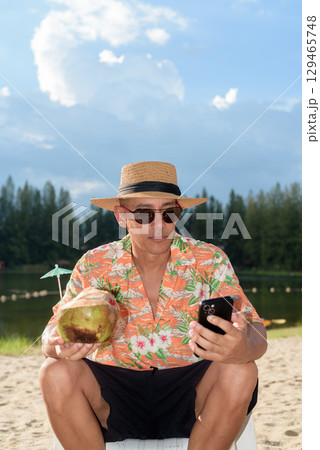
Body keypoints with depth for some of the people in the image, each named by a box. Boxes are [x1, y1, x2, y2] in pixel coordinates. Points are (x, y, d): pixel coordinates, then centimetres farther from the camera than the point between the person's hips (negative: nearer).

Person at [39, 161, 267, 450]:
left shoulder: (209, 261, -5)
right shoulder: (95, 266, -1)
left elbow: (256, 336, -13)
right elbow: (56, 328, -5)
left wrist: (243, 348, -39)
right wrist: (55, 345, -31)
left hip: (189, 393, 0)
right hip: (114, 391, 1)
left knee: (240, 372, -28)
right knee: (56, 373, -25)